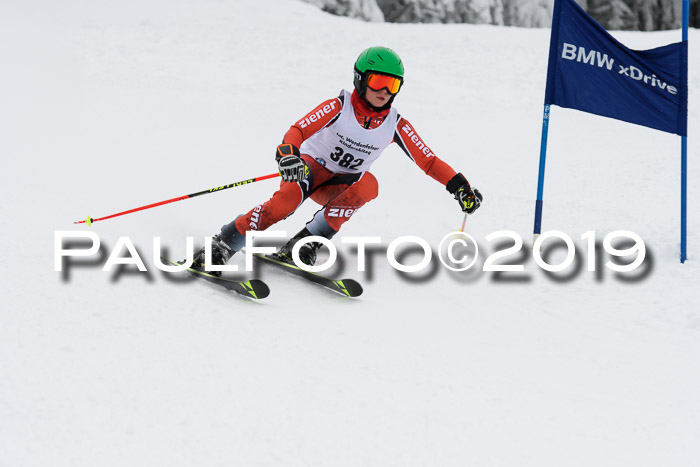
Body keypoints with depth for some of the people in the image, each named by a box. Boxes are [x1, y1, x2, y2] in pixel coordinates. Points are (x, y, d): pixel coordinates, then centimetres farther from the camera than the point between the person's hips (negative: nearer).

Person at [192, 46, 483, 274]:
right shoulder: (339, 107, -15)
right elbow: (298, 130, -24)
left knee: (368, 184, -32)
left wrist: (459, 185, -17)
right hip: (311, 169, -3)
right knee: (287, 200, -35)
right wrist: (288, 154, -45)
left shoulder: (395, 125, -6)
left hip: (341, 187, 3)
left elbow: (428, 161, -4)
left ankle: (305, 244, -28)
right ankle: (219, 248, -29)